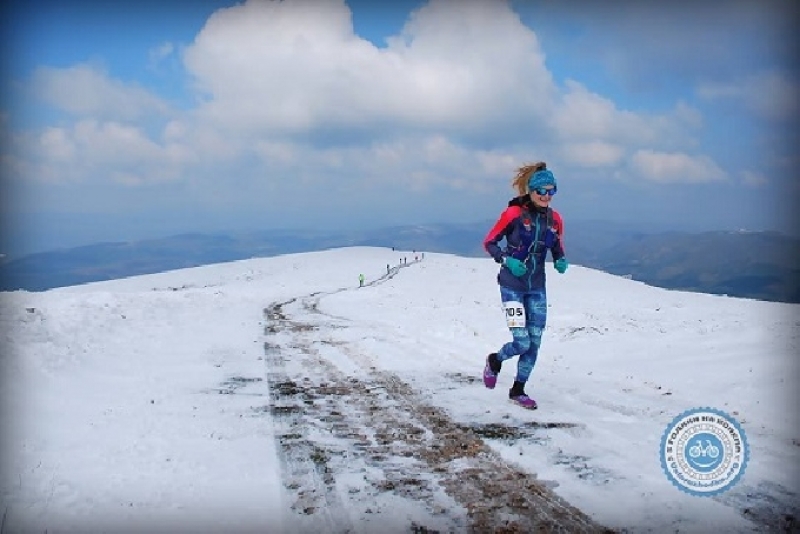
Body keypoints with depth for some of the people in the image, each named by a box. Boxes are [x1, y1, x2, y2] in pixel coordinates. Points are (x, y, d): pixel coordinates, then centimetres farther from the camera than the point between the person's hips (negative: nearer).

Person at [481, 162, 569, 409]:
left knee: (535, 343, 4)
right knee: (522, 342, -11)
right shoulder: (514, 214, -13)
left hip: (537, 288, 5)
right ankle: (495, 360, 23)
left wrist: (561, 262, -7)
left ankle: (518, 391, 22)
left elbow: (558, 250, 15)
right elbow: (489, 242, -6)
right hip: (512, 285, -5)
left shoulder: (554, 219, 2)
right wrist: (506, 260, -21)